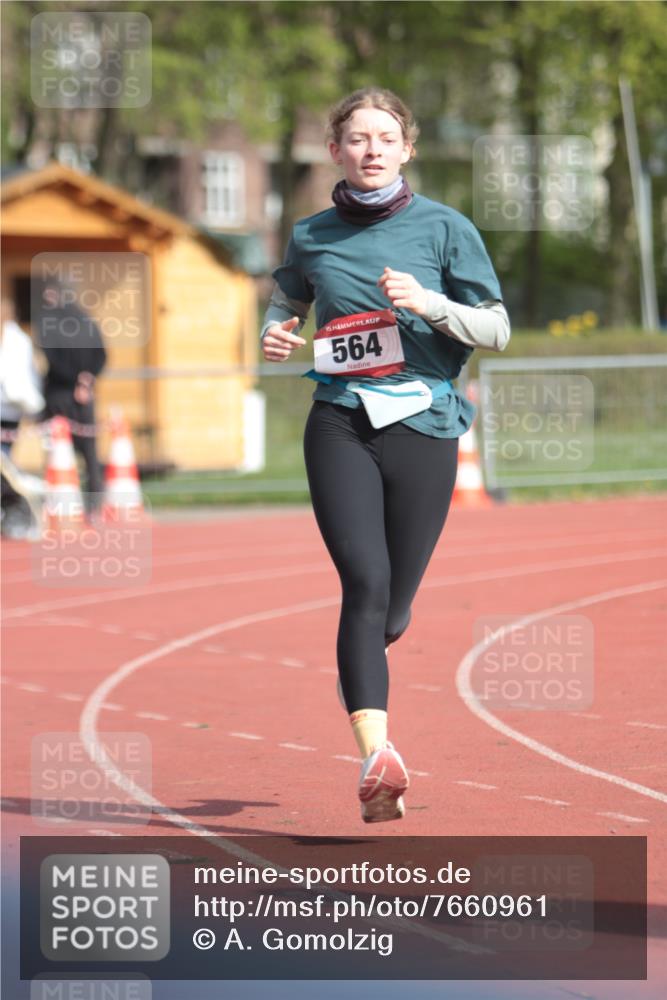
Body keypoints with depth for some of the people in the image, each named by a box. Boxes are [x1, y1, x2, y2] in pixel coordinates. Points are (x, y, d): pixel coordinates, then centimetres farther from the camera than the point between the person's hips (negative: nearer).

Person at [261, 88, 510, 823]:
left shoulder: (443, 228, 2)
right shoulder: (312, 237, 9)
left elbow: (496, 330, 3)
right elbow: (286, 301, 27)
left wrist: (428, 303, -14)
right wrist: (275, 335, 4)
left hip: (423, 426, 0)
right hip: (340, 425, 0)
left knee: (390, 614, 6)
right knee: (365, 584, -20)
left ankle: (357, 677, 43)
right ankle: (377, 758, -28)